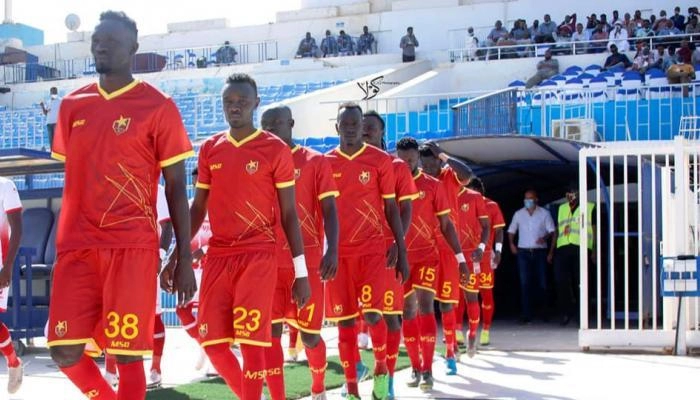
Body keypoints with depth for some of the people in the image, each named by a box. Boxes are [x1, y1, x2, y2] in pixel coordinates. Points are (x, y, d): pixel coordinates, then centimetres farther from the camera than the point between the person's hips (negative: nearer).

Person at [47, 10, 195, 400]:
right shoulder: (72, 105, 13)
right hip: (77, 247, 5)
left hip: (132, 247, -4)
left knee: (127, 353, -3)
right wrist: (65, 241, 17)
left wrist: (184, 259, -4)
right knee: (65, 350, -1)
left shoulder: (158, 106, -1)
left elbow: (176, 188, 0)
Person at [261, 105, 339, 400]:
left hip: (307, 260, -3)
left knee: (309, 333, 4)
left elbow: (329, 210, -4)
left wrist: (332, 250, -18)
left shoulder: (315, 162, 2)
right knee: (270, 331, -5)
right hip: (268, 261, 3)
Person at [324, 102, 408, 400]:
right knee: (345, 320, 2)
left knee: (372, 313, -13)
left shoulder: (380, 160, 1)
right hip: (338, 251, 2)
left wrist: (401, 252, -1)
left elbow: (391, 209, 3)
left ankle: (381, 367, 14)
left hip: (372, 249, -2)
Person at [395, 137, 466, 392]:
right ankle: (415, 367, 18)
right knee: (407, 312, 6)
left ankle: (427, 370, -8)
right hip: (401, 258, 2)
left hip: (427, 255, -2)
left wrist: (459, 257, -1)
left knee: (425, 307, -12)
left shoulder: (433, 186, -2)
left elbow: (446, 224, 2)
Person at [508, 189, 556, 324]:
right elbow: (511, 231, 17)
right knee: (525, 284, -5)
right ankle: (526, 314, -4)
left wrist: (545, 237, -18)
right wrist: (511, 243, 1)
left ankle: (544, 311, 18)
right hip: (523, 252, 1)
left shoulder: (544, 213, 5)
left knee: (542, 283, 0)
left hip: (540, 252, -1)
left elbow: (553, 232, 1)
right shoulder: (518, 214, 11)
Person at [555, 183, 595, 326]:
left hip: (581, 248, -3)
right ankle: (566, 313, 4)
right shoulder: (562, 208, 23)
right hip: (563, 248, 3)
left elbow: (595, 230, 5)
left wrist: (594, 251, -4)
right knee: (561, 281, -7)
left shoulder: (590, 208, 9)